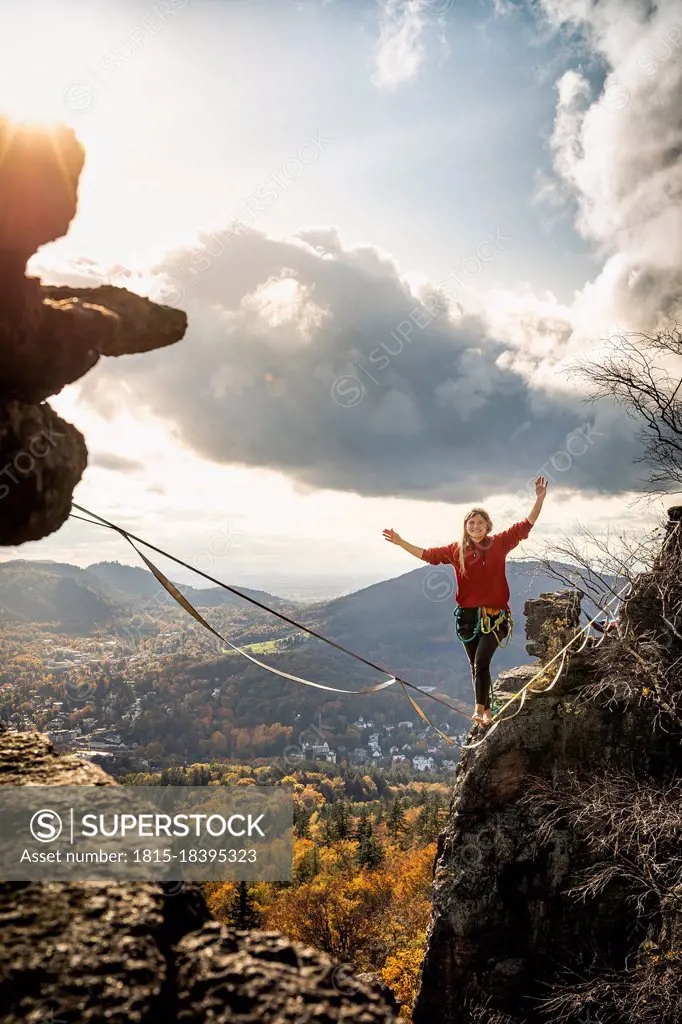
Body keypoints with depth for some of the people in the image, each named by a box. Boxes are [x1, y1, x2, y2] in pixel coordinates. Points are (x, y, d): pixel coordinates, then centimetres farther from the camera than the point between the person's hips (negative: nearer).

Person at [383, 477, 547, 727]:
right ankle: (486, 711, 25)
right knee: (475, 666, 11)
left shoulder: (499, 543, -1)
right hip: (468, 615, 3)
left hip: (494, 616, -3)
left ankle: (479, 710, -11)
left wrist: (540, 499, -11)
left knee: (481, 661, -17)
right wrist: (401, 543, 6)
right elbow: (428, 554, 10)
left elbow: (525, 526, -2)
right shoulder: (456, 549, 4)